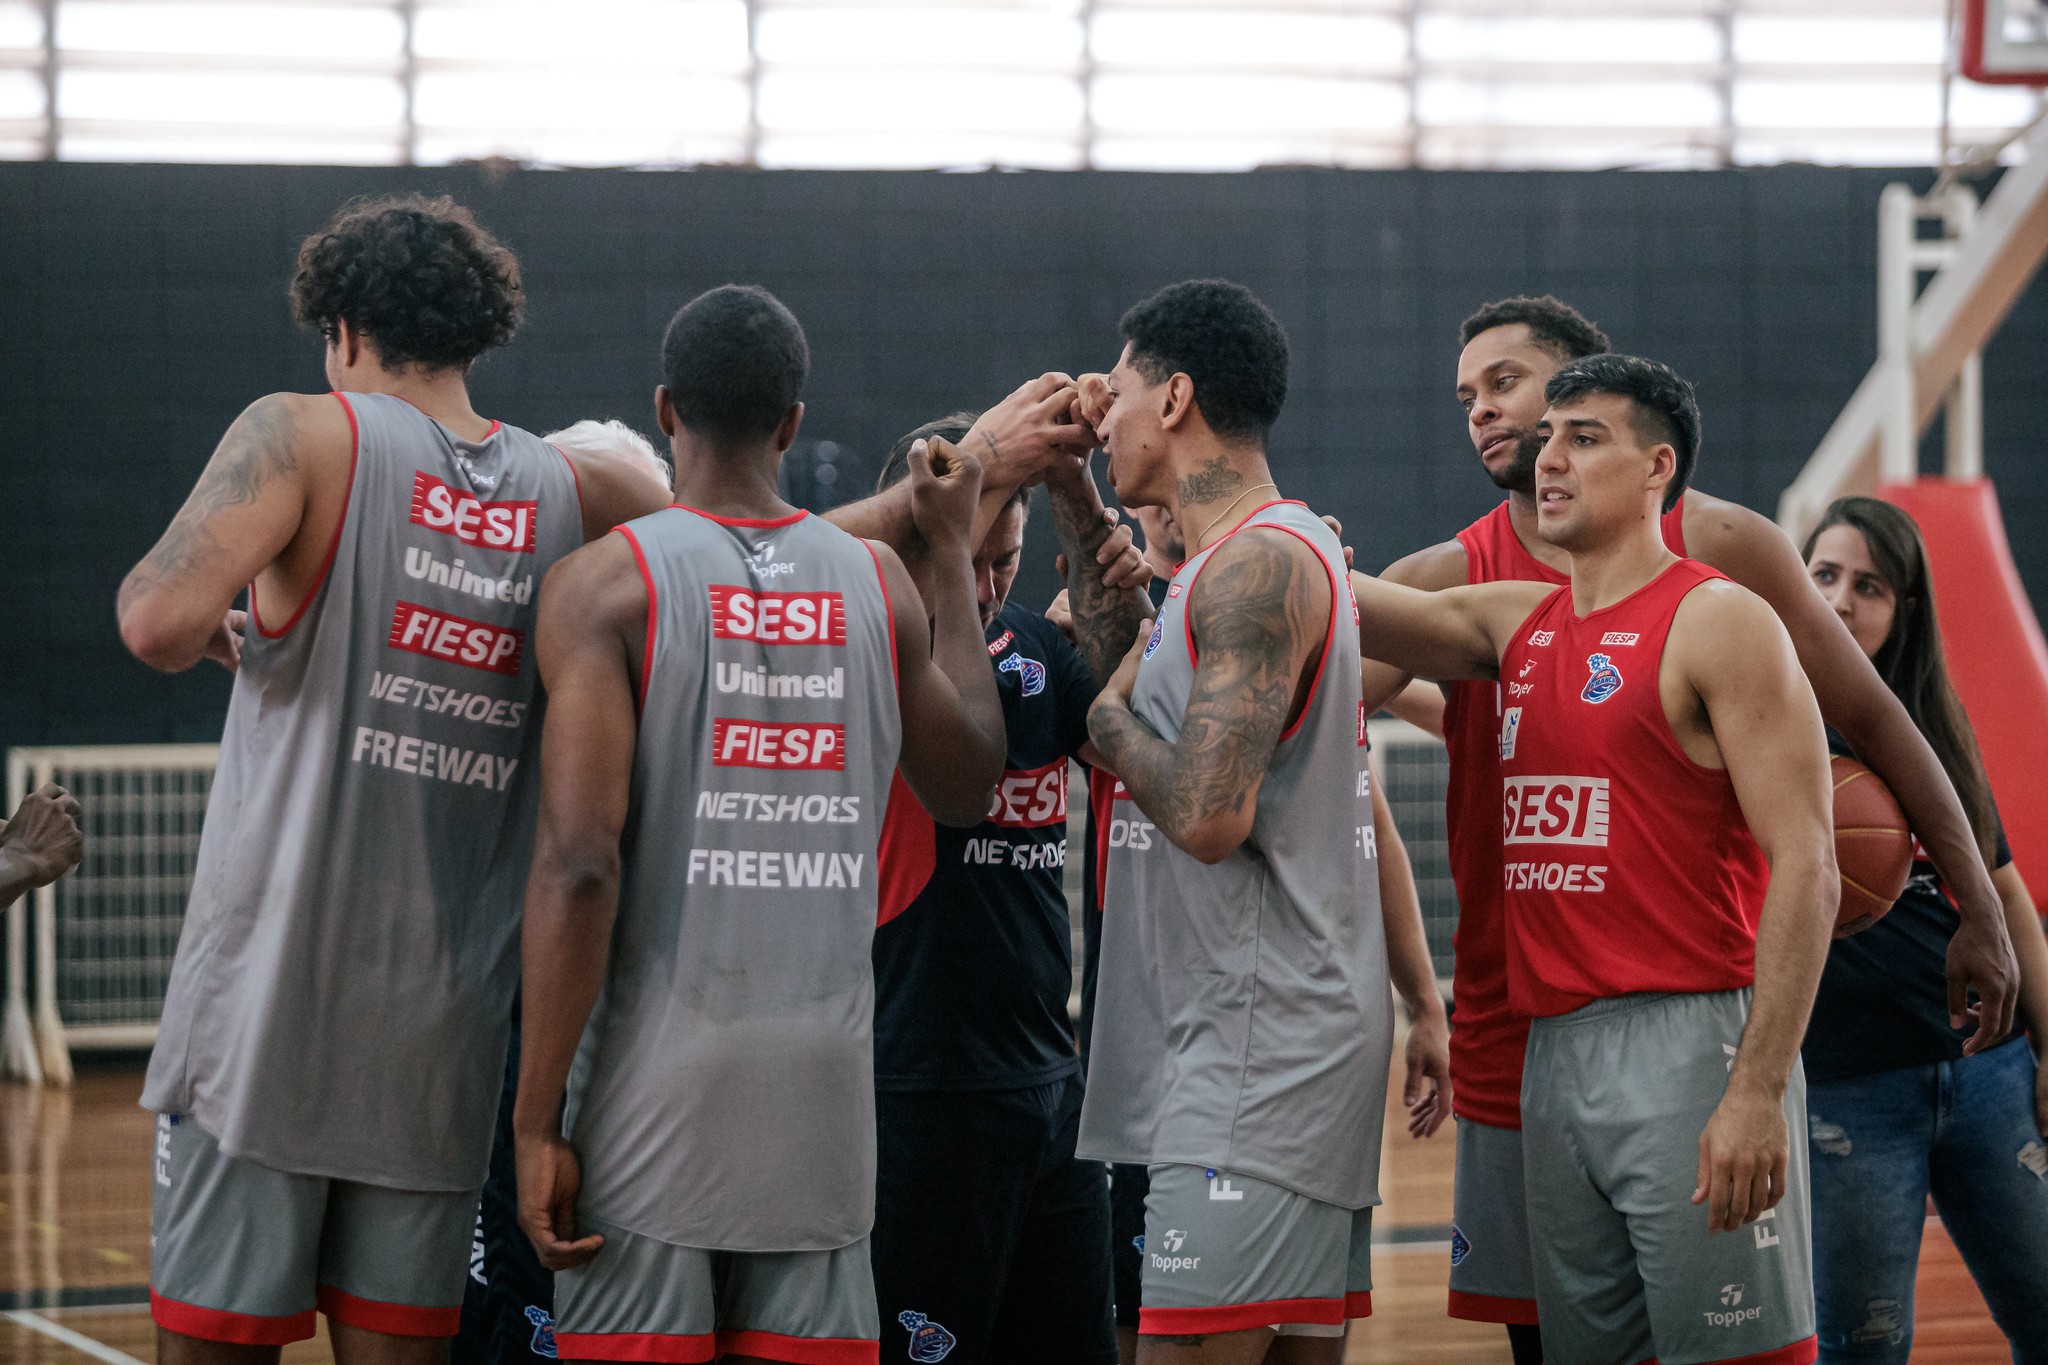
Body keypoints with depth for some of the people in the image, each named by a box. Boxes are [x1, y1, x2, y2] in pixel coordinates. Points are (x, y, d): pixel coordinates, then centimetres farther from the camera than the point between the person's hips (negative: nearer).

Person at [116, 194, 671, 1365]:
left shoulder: (307, 437, -3)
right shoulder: (571, 494, 9)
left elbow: (161, 622, -16)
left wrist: (212, 631, 4)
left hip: (270, 1008, -4)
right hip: (447, 1026, 4)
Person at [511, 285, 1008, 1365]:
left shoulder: (606, 584, -6)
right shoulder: (877, 585, 6)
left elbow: (580, 862, -14)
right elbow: (967, 787, 23)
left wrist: (536, 1118, -10)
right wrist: (952, 556, 29)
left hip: (659, 1077, -3)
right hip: (824, 1076, 3)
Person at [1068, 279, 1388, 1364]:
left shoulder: (1260, 563, -14)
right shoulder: (1250, 556, 18)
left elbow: (1208, 815, -22)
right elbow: (1123, 671, 35)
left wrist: (1108, 721, -4)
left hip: (1256, 1055, -10)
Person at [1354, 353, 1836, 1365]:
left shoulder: (1718, 622, -4)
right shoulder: (1515, 626, 19)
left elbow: (1805, 865, -11)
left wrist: (1758, 1092, -19)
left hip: (1687, 1043, -7)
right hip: (1553, 1055, 7)